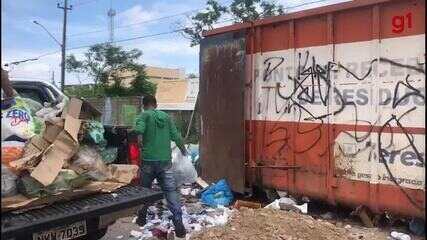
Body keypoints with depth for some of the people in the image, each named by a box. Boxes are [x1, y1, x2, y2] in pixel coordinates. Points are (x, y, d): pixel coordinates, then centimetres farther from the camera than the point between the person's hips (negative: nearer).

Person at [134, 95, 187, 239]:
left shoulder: (145, 115, -2)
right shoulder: (166, 117, 9)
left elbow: (138, 130, -21)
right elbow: (176, 136, 7)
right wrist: (183, 150, 23)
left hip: (149, 161, -2)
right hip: (165, 162, 2)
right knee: (171, 192, 0)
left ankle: (142, 219, 33)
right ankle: (179, 224, -6)